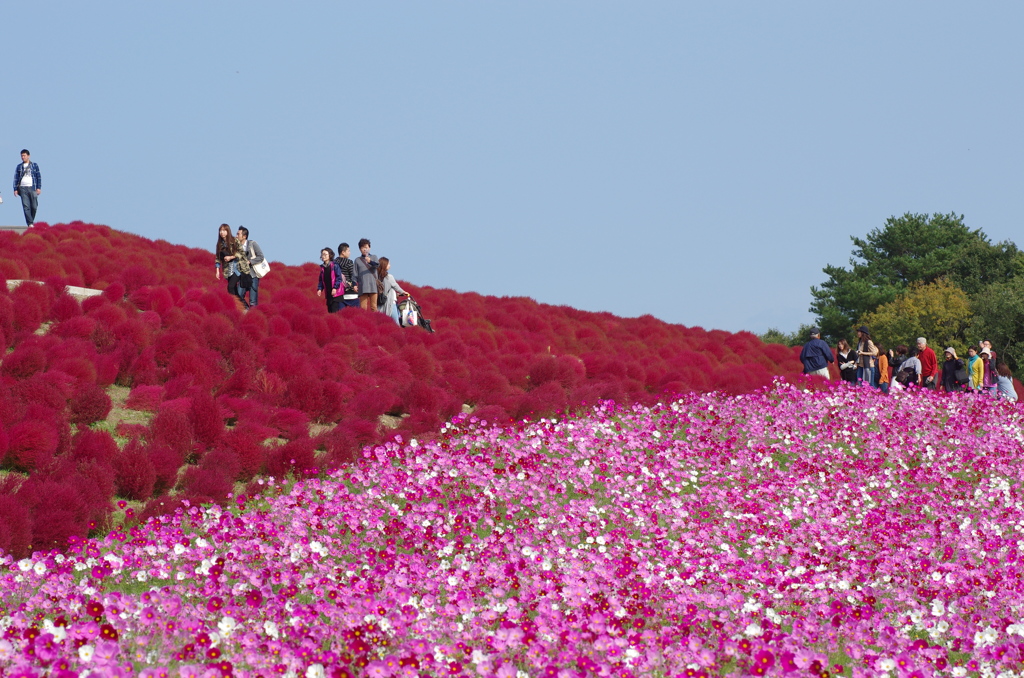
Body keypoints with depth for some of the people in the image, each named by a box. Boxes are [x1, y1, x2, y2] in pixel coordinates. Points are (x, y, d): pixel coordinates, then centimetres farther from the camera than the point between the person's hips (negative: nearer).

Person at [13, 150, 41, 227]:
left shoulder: (34, 165, 9)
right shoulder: (19, 167, 13)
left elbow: (39, 177, 7)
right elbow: (16, 178, 12)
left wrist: (39, 188, -2)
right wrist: (15, 189, 3)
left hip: (32, 188, -1)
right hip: (22, 188, 1)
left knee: (34, 206, -4)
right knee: (26, 206, -8)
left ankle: (31, 220, 17)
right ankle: (30, 223, -10)